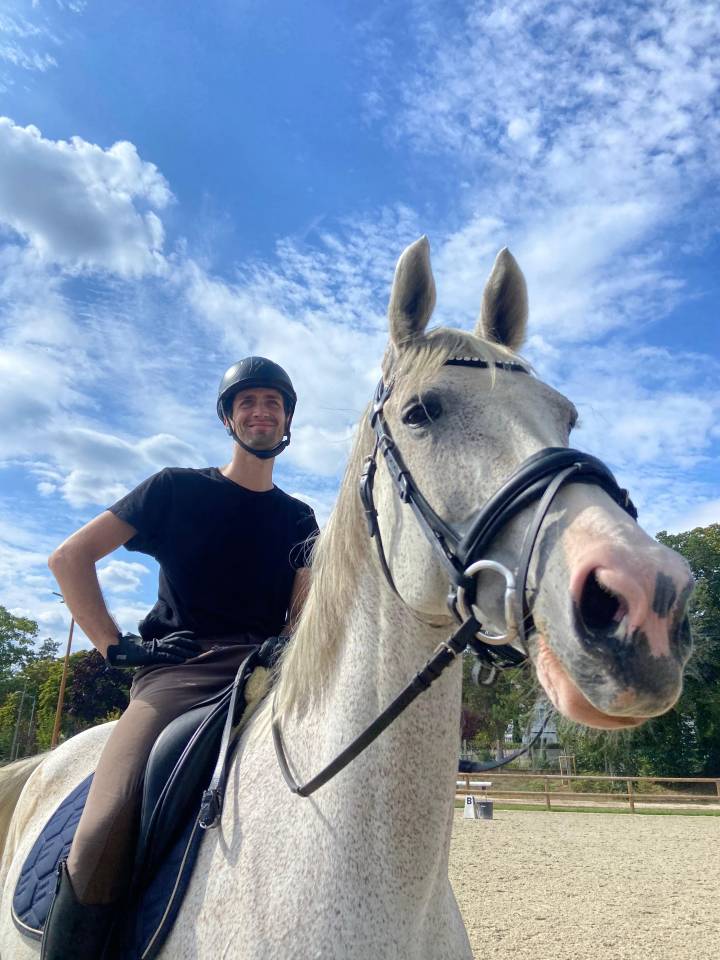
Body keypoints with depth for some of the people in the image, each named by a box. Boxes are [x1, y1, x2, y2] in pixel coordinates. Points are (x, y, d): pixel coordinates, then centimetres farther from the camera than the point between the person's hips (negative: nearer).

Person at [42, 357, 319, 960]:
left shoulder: (300, 519, 18)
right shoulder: (177, 489, 9)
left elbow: (303, 612, 14)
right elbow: (70, 557, 7)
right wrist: (115, 645, -1)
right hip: (176, 669, -3)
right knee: (105, 837, -27)